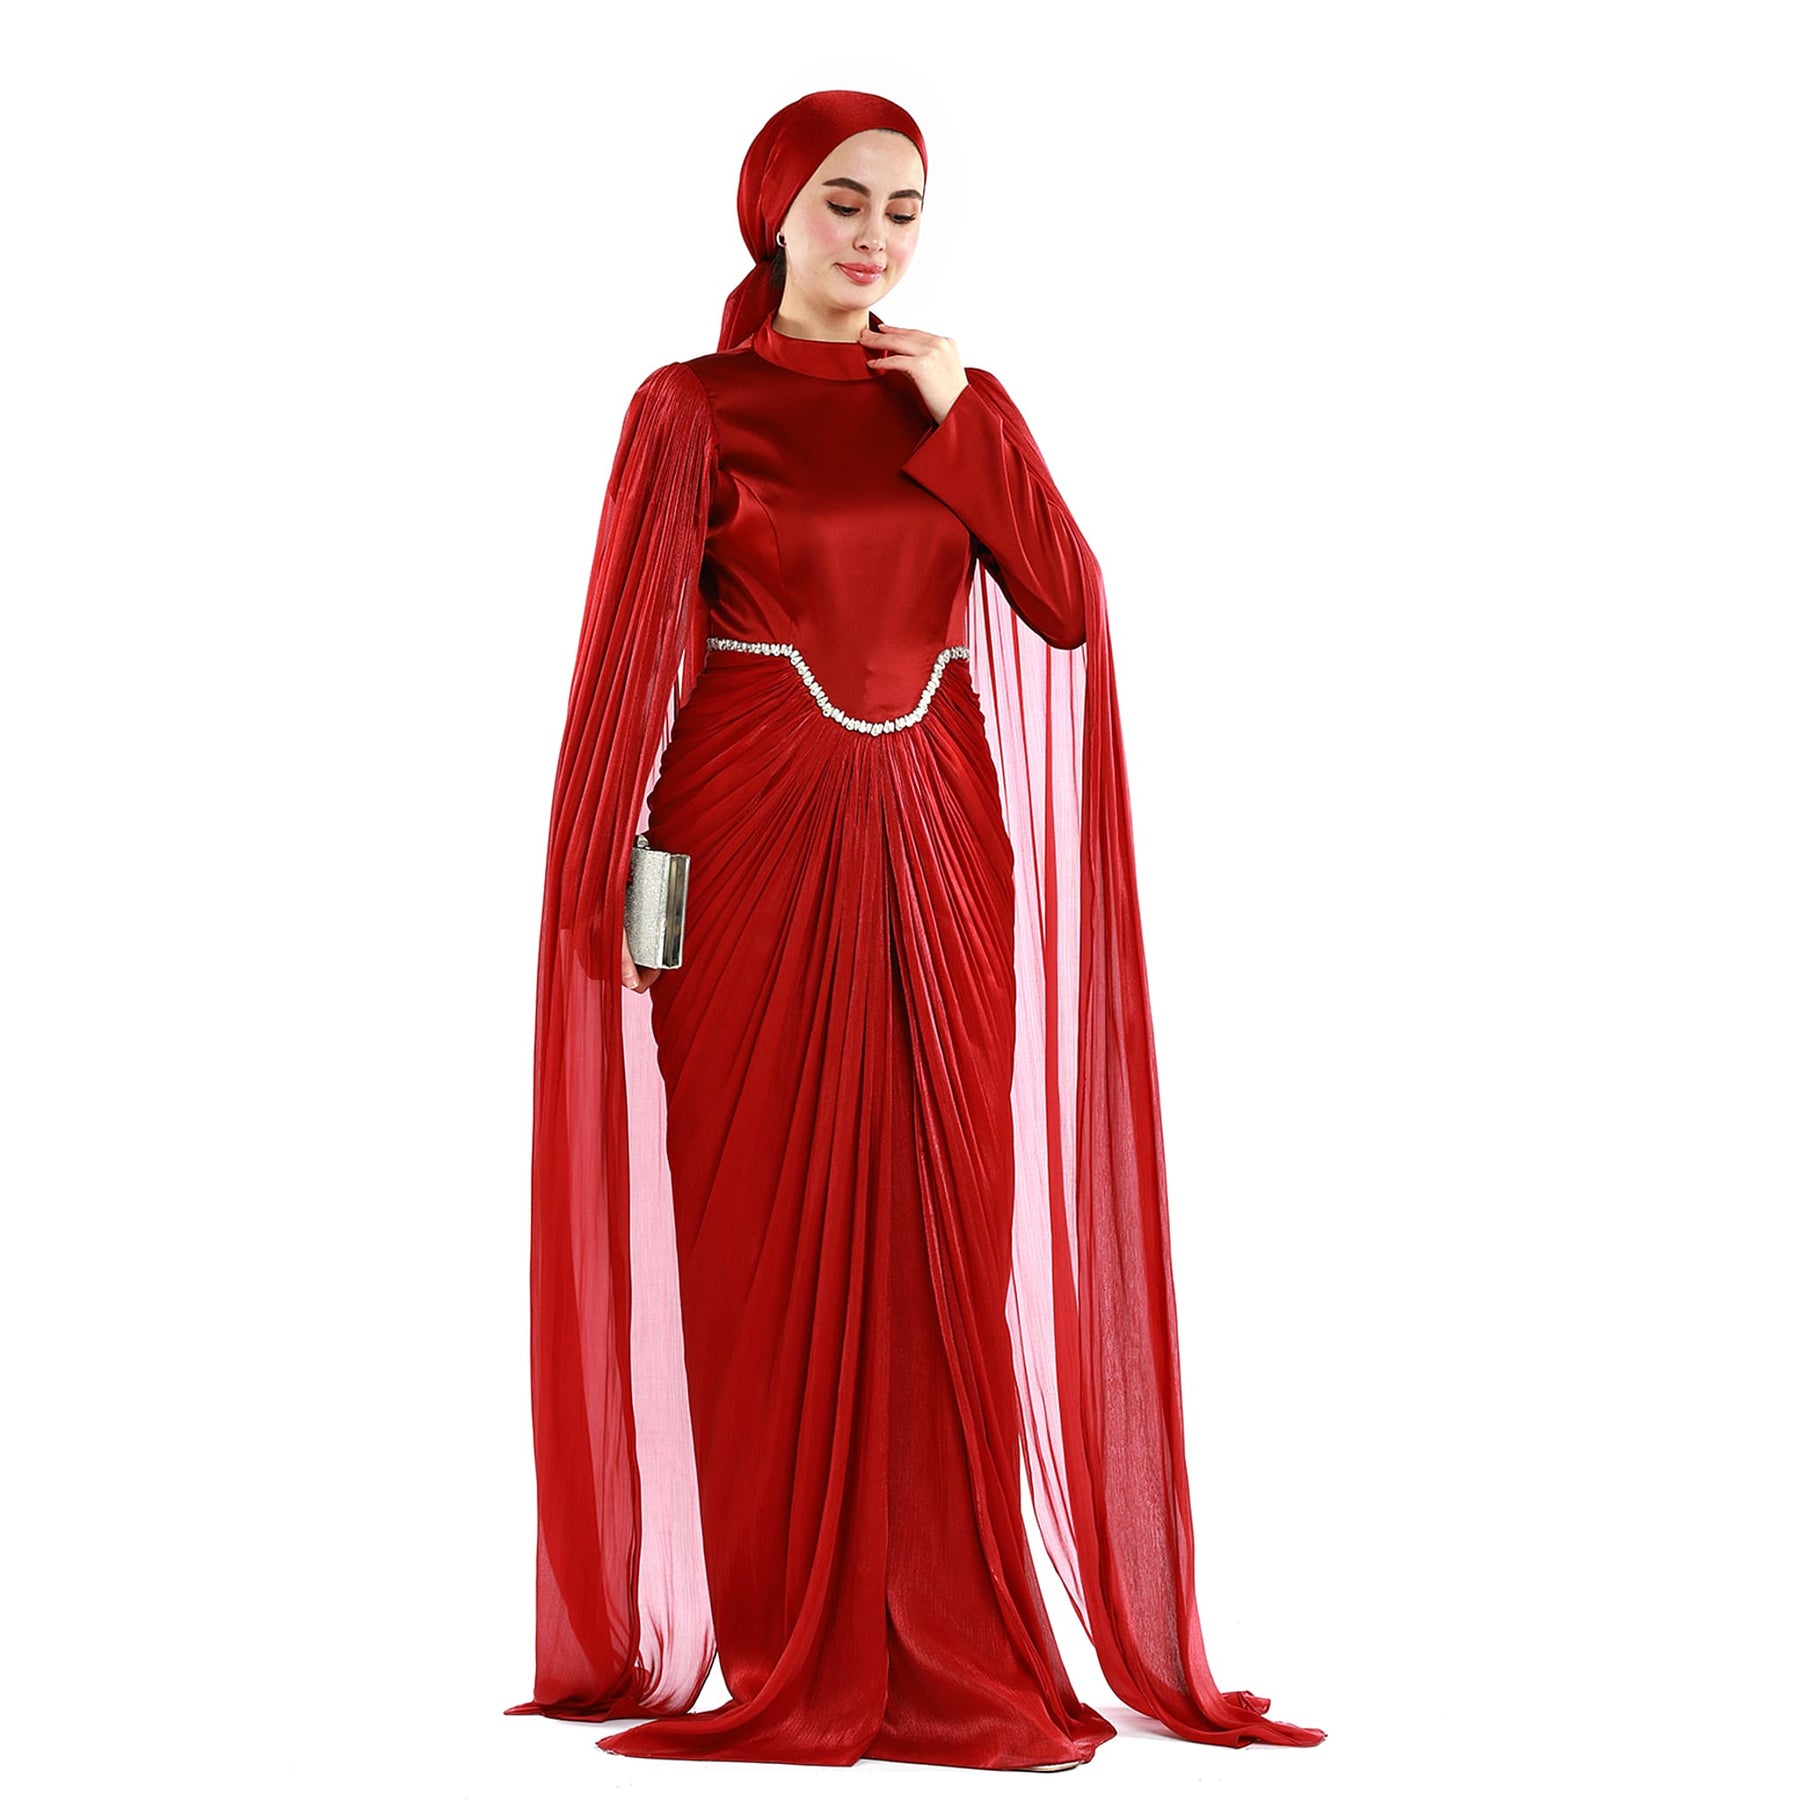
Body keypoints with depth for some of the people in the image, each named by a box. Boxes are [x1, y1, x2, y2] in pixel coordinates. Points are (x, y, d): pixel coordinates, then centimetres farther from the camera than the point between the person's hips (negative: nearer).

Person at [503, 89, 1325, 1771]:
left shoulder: (956, 404, 13)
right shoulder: (693, 407, 2)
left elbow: (1068, 607, 2)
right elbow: (633, 657, -2)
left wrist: (965, 420, -6)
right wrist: (617, 882, -10)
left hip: (936, 856, 3)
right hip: (756, 856, -3)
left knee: (943, 1239, 1)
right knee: (762, 1239, -2)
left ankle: (952, 1649, 7)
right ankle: (784, 1651, 7)